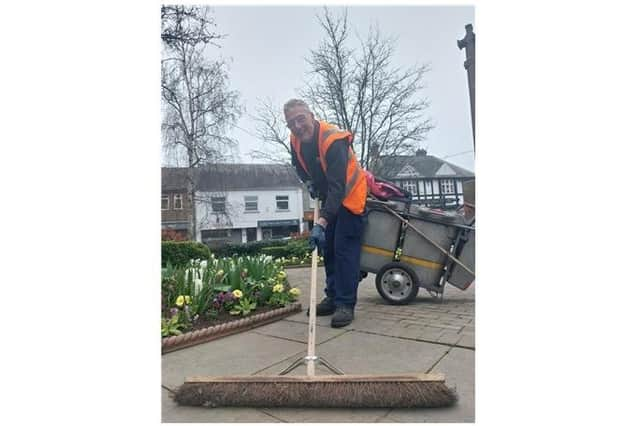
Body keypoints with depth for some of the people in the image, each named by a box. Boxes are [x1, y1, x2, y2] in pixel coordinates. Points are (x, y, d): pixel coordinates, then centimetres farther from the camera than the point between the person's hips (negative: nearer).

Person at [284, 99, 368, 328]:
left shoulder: (333, 139, -32)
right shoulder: (296, 140, -8)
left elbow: (337, 187, -40)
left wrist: (321, 223, -48)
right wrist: (309, 182, -1)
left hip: (350, 196, -8)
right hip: (328, 197, 8)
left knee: (345, 249, -13)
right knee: (328, 248, 11)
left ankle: (346, 304, -5)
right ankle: (333, 297, 22)